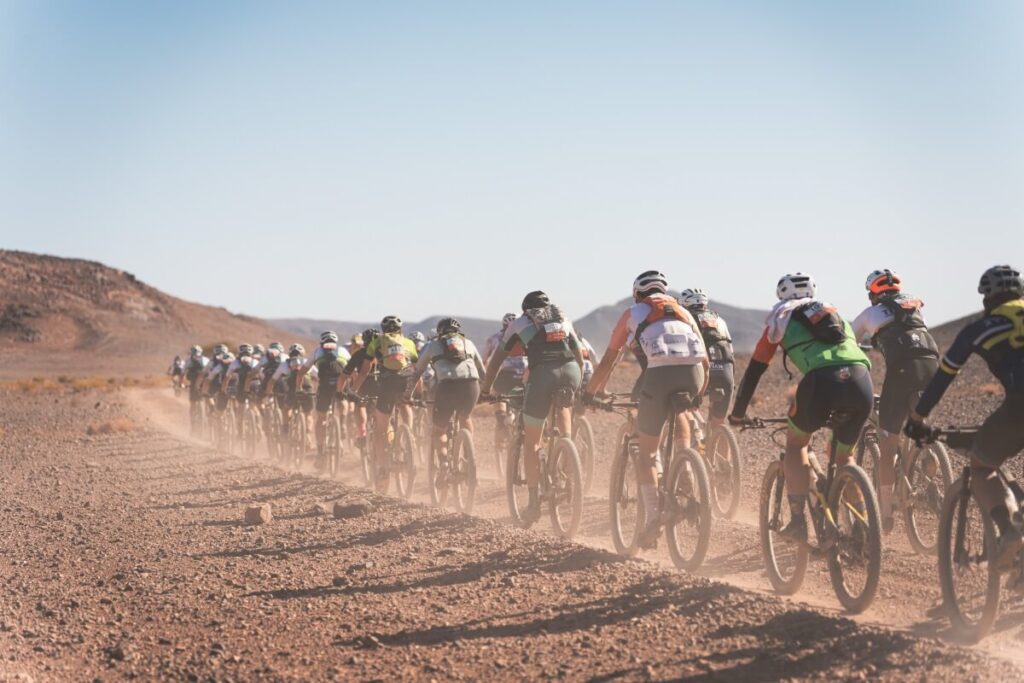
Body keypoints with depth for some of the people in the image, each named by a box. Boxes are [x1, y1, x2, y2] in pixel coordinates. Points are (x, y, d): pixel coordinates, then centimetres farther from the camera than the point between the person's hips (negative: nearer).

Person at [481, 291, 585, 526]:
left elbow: (497, 359, 26)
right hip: (571, 371, 2)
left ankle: (534, 502, 5)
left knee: (531, 442, 8)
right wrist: (578, 387, 46)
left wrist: (486, 389, 37)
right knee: (564, 405, 36)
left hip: (542, 373, -2)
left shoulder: (519, 323, 23)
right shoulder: (564, 319, 30)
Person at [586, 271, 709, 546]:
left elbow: (609, 360, 25)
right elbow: (704, 359, 31)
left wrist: (590, 393, 34)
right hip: (693, 372, 3)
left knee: (646, 451, 9)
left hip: (660, 373, -3)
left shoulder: (633, 313, 24)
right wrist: (700, 393, 46)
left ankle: (653, 518, 0)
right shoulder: (683, 312, 32)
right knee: (679, 411, 35)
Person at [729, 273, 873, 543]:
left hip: (821, 380, -3)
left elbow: (755, 369, 27)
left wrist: (738, 413, 37)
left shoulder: (781, 319, 25)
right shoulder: (835, 314, 36)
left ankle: (798, 522, 12)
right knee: (844, 455, 25)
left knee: (795, 443, 22)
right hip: (861, 381, 3)